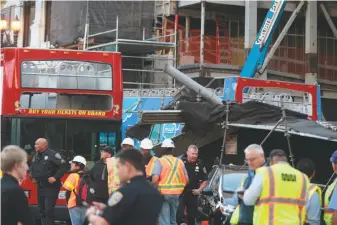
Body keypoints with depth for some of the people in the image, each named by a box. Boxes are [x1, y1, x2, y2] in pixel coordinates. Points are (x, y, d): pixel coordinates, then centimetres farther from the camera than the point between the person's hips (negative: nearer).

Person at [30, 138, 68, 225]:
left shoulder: (52, 155, -13)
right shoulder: (36, 156, 12)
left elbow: (64, 166, -17)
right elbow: (32, 168, 29)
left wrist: (55, 177, -20)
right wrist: (32, 177, 13)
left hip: (51, 186, -8)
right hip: (40, 187, 8)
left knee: (49, 210, -12)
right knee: (42, 209, 12)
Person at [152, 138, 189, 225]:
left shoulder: (159, 161, -7)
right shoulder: (180, 161, 8)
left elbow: (155, 179, -17)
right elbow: (186, 179, 6)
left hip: (163, 193, -5)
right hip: (177, 194, 5)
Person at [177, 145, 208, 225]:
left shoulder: (200, 164, 2)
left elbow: (205, 180, 10)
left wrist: (199, 190, -4)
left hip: (193, 194, 4)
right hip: (180, 192, -4)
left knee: (192, 216, 12)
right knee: (178, 215, -17)